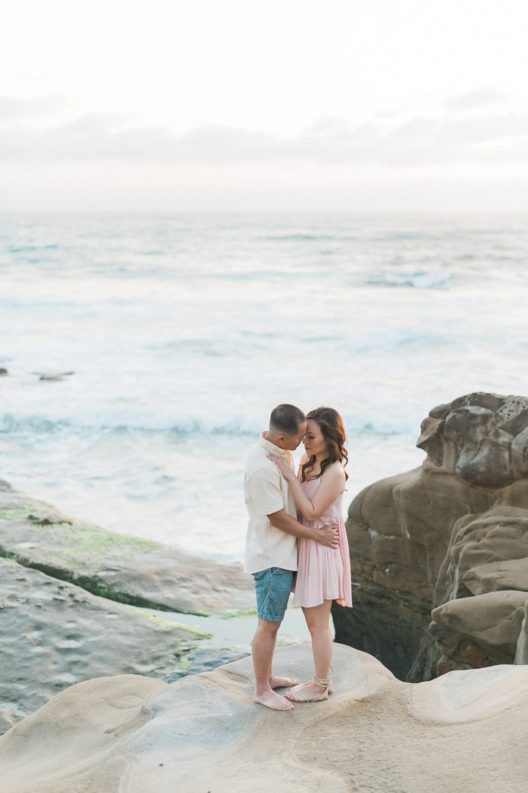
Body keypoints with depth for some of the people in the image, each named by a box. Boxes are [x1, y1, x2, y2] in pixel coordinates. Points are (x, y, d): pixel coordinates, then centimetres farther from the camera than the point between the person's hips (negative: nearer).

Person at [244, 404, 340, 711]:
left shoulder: (282, 451, 1)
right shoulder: (262, 467, -28)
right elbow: (277, 518, -21)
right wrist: (316, 534, -12)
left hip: (282, 552, 9)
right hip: (271, 556, -9)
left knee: (272, 620, 21)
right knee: (269, 624, 3)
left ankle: (268, 676, 36)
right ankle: (262, 690, 16)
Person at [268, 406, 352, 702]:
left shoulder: (335, 472, -19)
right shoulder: (308, 462, 6)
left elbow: (312, 512, -22)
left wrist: (290, 476, -24)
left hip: (323, 547, -9)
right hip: (307, 544, 9)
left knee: (318, 622, 2)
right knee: (315, 620, 17)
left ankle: (320, 686, 15)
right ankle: (323, 679, 29)